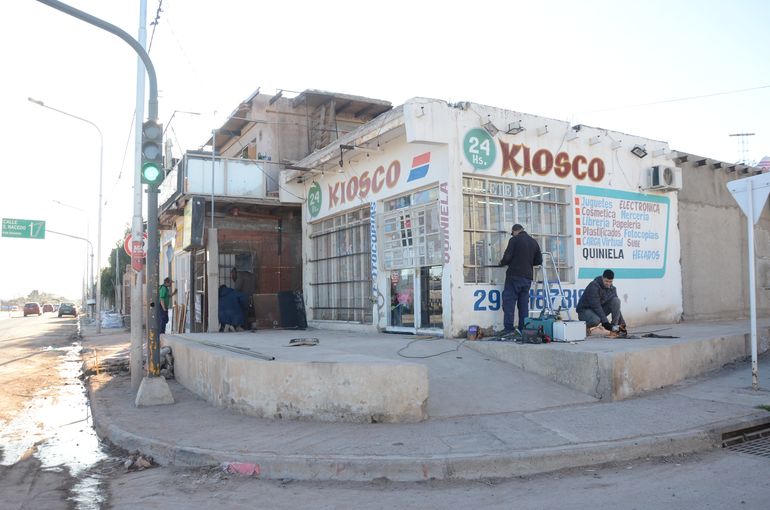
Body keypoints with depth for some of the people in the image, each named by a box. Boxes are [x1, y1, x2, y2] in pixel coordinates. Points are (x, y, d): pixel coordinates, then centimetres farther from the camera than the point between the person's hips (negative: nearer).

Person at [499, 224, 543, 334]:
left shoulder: (514, 240, -5)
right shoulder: (534, 242, 13)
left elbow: (507, 257, -10)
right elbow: (539, 261, 16)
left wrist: (502, 263, 9)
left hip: (514, 275, -6)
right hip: (527, 276, 6)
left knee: (509, 301, -4)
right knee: (524, 303, 9)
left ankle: (509, 328, -10)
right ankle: (523, 329, 7)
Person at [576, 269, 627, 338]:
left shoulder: (612, 288, -2)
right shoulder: (593, 286, -24)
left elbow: (617, 305, 1)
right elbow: (596, 306, -29)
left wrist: (622, 324, -8)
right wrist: (605, 322, -33)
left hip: (600, 310, 7)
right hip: (585, 310, -7)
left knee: (616, 300, -16)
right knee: (596, 320, -40)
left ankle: (614, 329, -14)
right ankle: (584, 326, -4)